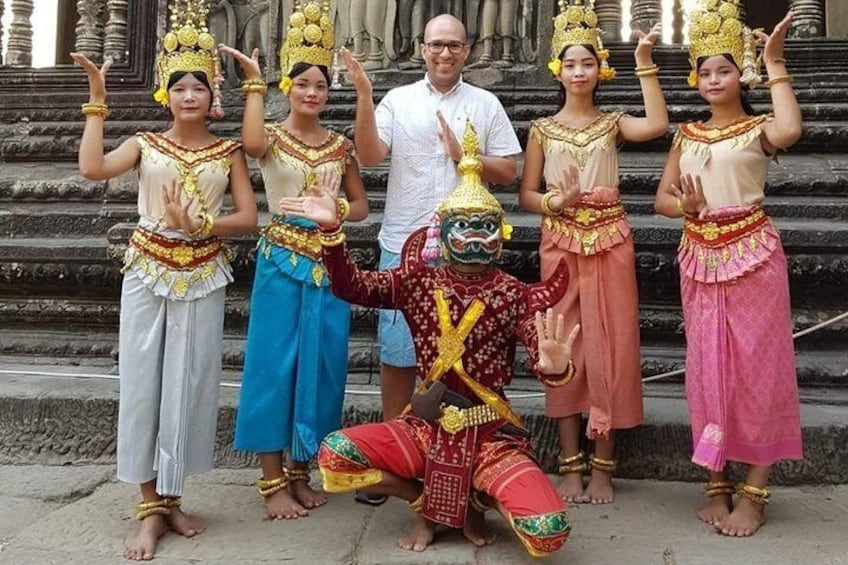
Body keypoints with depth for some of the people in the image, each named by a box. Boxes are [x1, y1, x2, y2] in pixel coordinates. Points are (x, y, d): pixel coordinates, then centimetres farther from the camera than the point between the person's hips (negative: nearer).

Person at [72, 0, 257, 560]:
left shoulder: (228, 151, 7)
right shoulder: (145, 144, 6)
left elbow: (248, 218, 0)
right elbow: (92, 168, -13)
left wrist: (198, 224, -13)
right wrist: (97, 98, -8)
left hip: (202, 276, 0)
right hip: (147, 271, 0)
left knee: (188, 385, 4)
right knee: (142, 382, 0)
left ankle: (170, 497, 20)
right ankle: (151, 507, 11)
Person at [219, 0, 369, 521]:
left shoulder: (341, 145, 10)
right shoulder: (274, 137, 0)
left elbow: (362, 205, 12)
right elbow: (252, 145, -26)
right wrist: (254, 83, -19)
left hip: (328, 263, 3)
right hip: (282, 261, -3)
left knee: (319, 366, 7)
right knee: (275, 364, -1)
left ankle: (300, 472, 22)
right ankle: (273, 481, 10)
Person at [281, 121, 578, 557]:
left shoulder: (514, 295, -6)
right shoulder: (419, 282, 1)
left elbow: (545, 363, -19)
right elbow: (350, 286, -7)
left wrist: (555, 367, -44)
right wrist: (331, 228, -22)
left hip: (490, 434, -1)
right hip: (428, 426, 2)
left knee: (549, 531, -22)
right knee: (334, 455, -20)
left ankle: (476, 499, 14)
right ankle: (424, 501, 7)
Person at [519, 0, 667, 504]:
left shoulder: (613, 123, 6)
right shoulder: (543, 130, 7)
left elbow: (658, 125, -15)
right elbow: (526, 195, 6)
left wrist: (645, 63, -14)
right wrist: (553, 202, -15)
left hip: (609, 241, 0)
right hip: (561, 244, 0)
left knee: (609, 346, 0)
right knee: (564, 348, 2)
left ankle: (603, 465, 10)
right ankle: (571, 464, 12)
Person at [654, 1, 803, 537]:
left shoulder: (758, 129, -1)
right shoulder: (687, 135, 12)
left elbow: (791, 131, -26)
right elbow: (662, 198, 9)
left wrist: (775, 64, -16)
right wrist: (687, 206, -13)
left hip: (752, 255, -4)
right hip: (701, 258, 4)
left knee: (756, 365, 0)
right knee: (709, 367, 7)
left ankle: (754, 491, 10)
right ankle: (717, 484, 18)